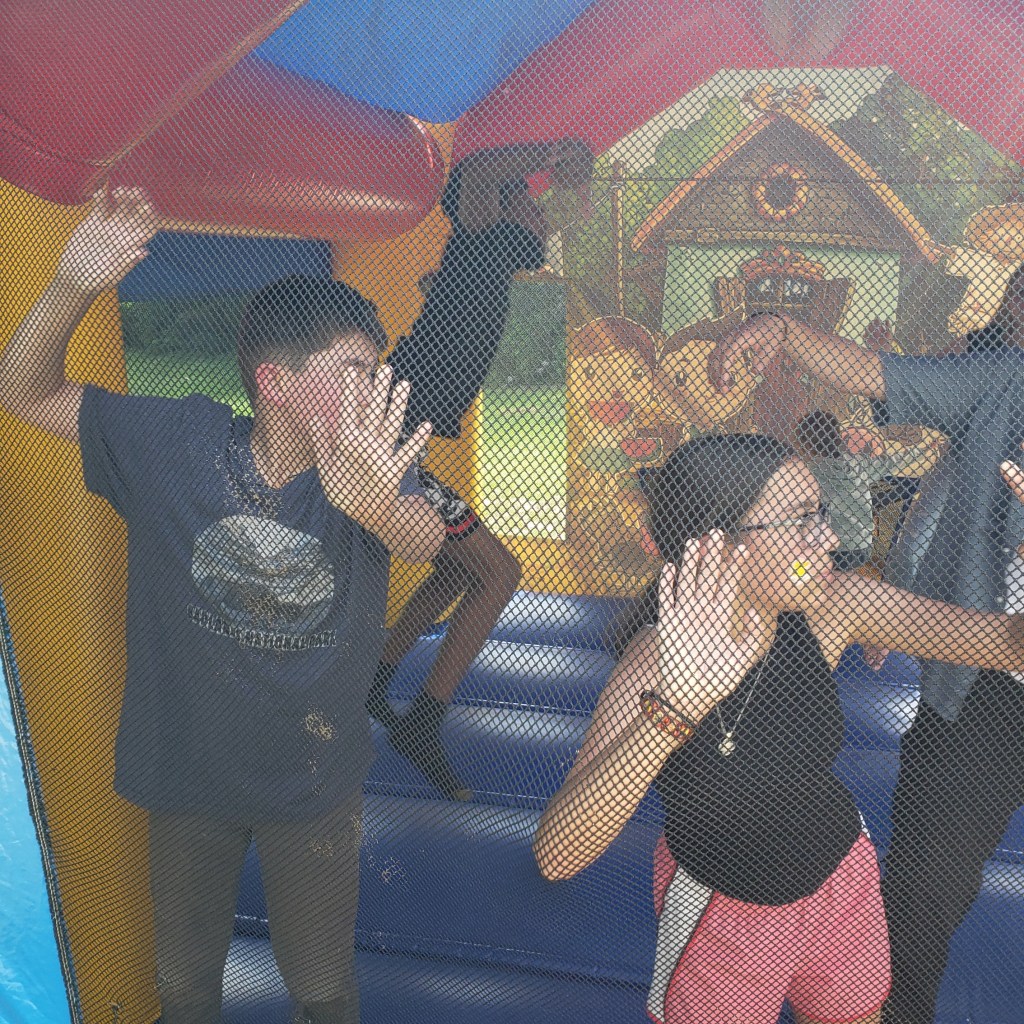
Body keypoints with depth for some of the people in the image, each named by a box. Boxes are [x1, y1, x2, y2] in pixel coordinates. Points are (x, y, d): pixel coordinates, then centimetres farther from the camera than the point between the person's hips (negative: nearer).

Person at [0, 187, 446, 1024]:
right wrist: (73, 288, -29)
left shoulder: (369, 470, -18)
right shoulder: (180, 445, -15)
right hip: (186, 772, 1)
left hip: (314, 785, 0)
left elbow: (425, 541, -39)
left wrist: (374, 503, -64)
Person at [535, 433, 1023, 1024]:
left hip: (842, 873, 4)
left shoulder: (830, 610, -20)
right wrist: (677, 707, -56)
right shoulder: (661, 660, -33)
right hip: (725, 908, -4)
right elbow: (557, 857, -43)